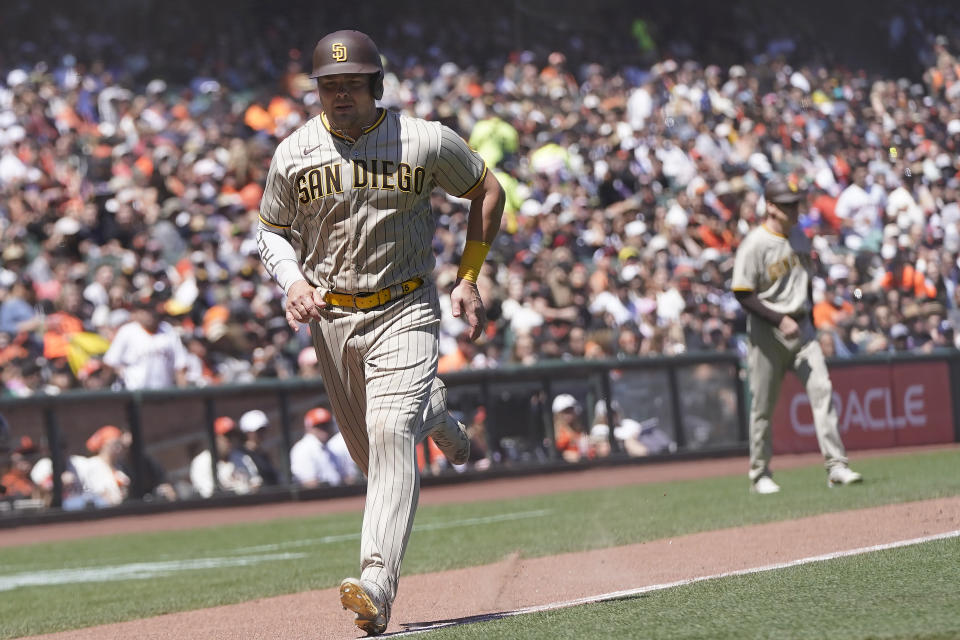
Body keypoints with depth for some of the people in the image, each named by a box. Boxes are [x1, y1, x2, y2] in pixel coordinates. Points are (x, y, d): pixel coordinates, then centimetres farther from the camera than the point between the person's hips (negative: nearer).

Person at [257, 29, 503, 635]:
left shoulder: (426, 142, -7)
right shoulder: (293, 154, -1)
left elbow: (488, 191, 8)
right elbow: (271, 229, 13)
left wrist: (469, 278, 4)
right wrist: (293, 280, -8)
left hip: (404, 311, -4)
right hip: (331, 316, 4)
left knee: (391, 435, -21)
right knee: (371, 447, 15)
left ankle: (378, 585, -29)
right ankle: (434, 412, 52)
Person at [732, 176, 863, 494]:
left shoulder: (800, 237, 9)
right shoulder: (754, 244, -13)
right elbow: (743, 294, -14)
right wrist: (780, 319, -21)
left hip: (801, 326, 5)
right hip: (767, 329, -5)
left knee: (821, 389, -9)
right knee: (763, 405, 2)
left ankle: (836, 465, -11)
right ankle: (760, 475, 15)